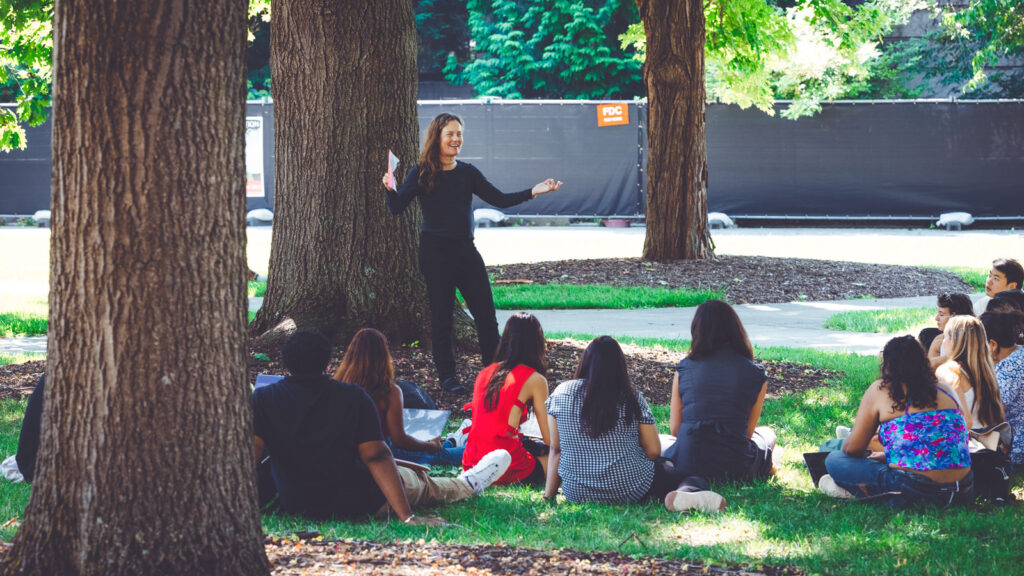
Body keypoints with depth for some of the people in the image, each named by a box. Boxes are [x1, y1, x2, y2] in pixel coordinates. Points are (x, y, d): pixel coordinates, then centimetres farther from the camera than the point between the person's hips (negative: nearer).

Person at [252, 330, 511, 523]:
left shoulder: (263, 399, -13)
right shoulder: (353, 397, -15)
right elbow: (376, 457, -18)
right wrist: (407, 517, -17)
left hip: (293, 504, 2)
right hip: (356, 504, -2)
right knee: (419, 481, 27)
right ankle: (467, 485, 55)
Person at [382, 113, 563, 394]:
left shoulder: (467, 173, 8)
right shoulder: (421, 174, -3)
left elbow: (499, 199, 10)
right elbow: (397, 208, -8)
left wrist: (533, 191, 1)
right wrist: (390, 190, -29)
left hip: (465, 249, 4)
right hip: (435, 252, -4)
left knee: (486, 314, 2)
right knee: (441, 317, 1)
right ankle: (447, 377, 11)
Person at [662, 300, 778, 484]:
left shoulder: (684, 368, 1)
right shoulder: (756, 375, -3)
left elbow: (675, 428, 4)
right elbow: (748, 431, 5)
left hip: (685, 467, 0)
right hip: (734, 469, 0)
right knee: (767, 434, 34)